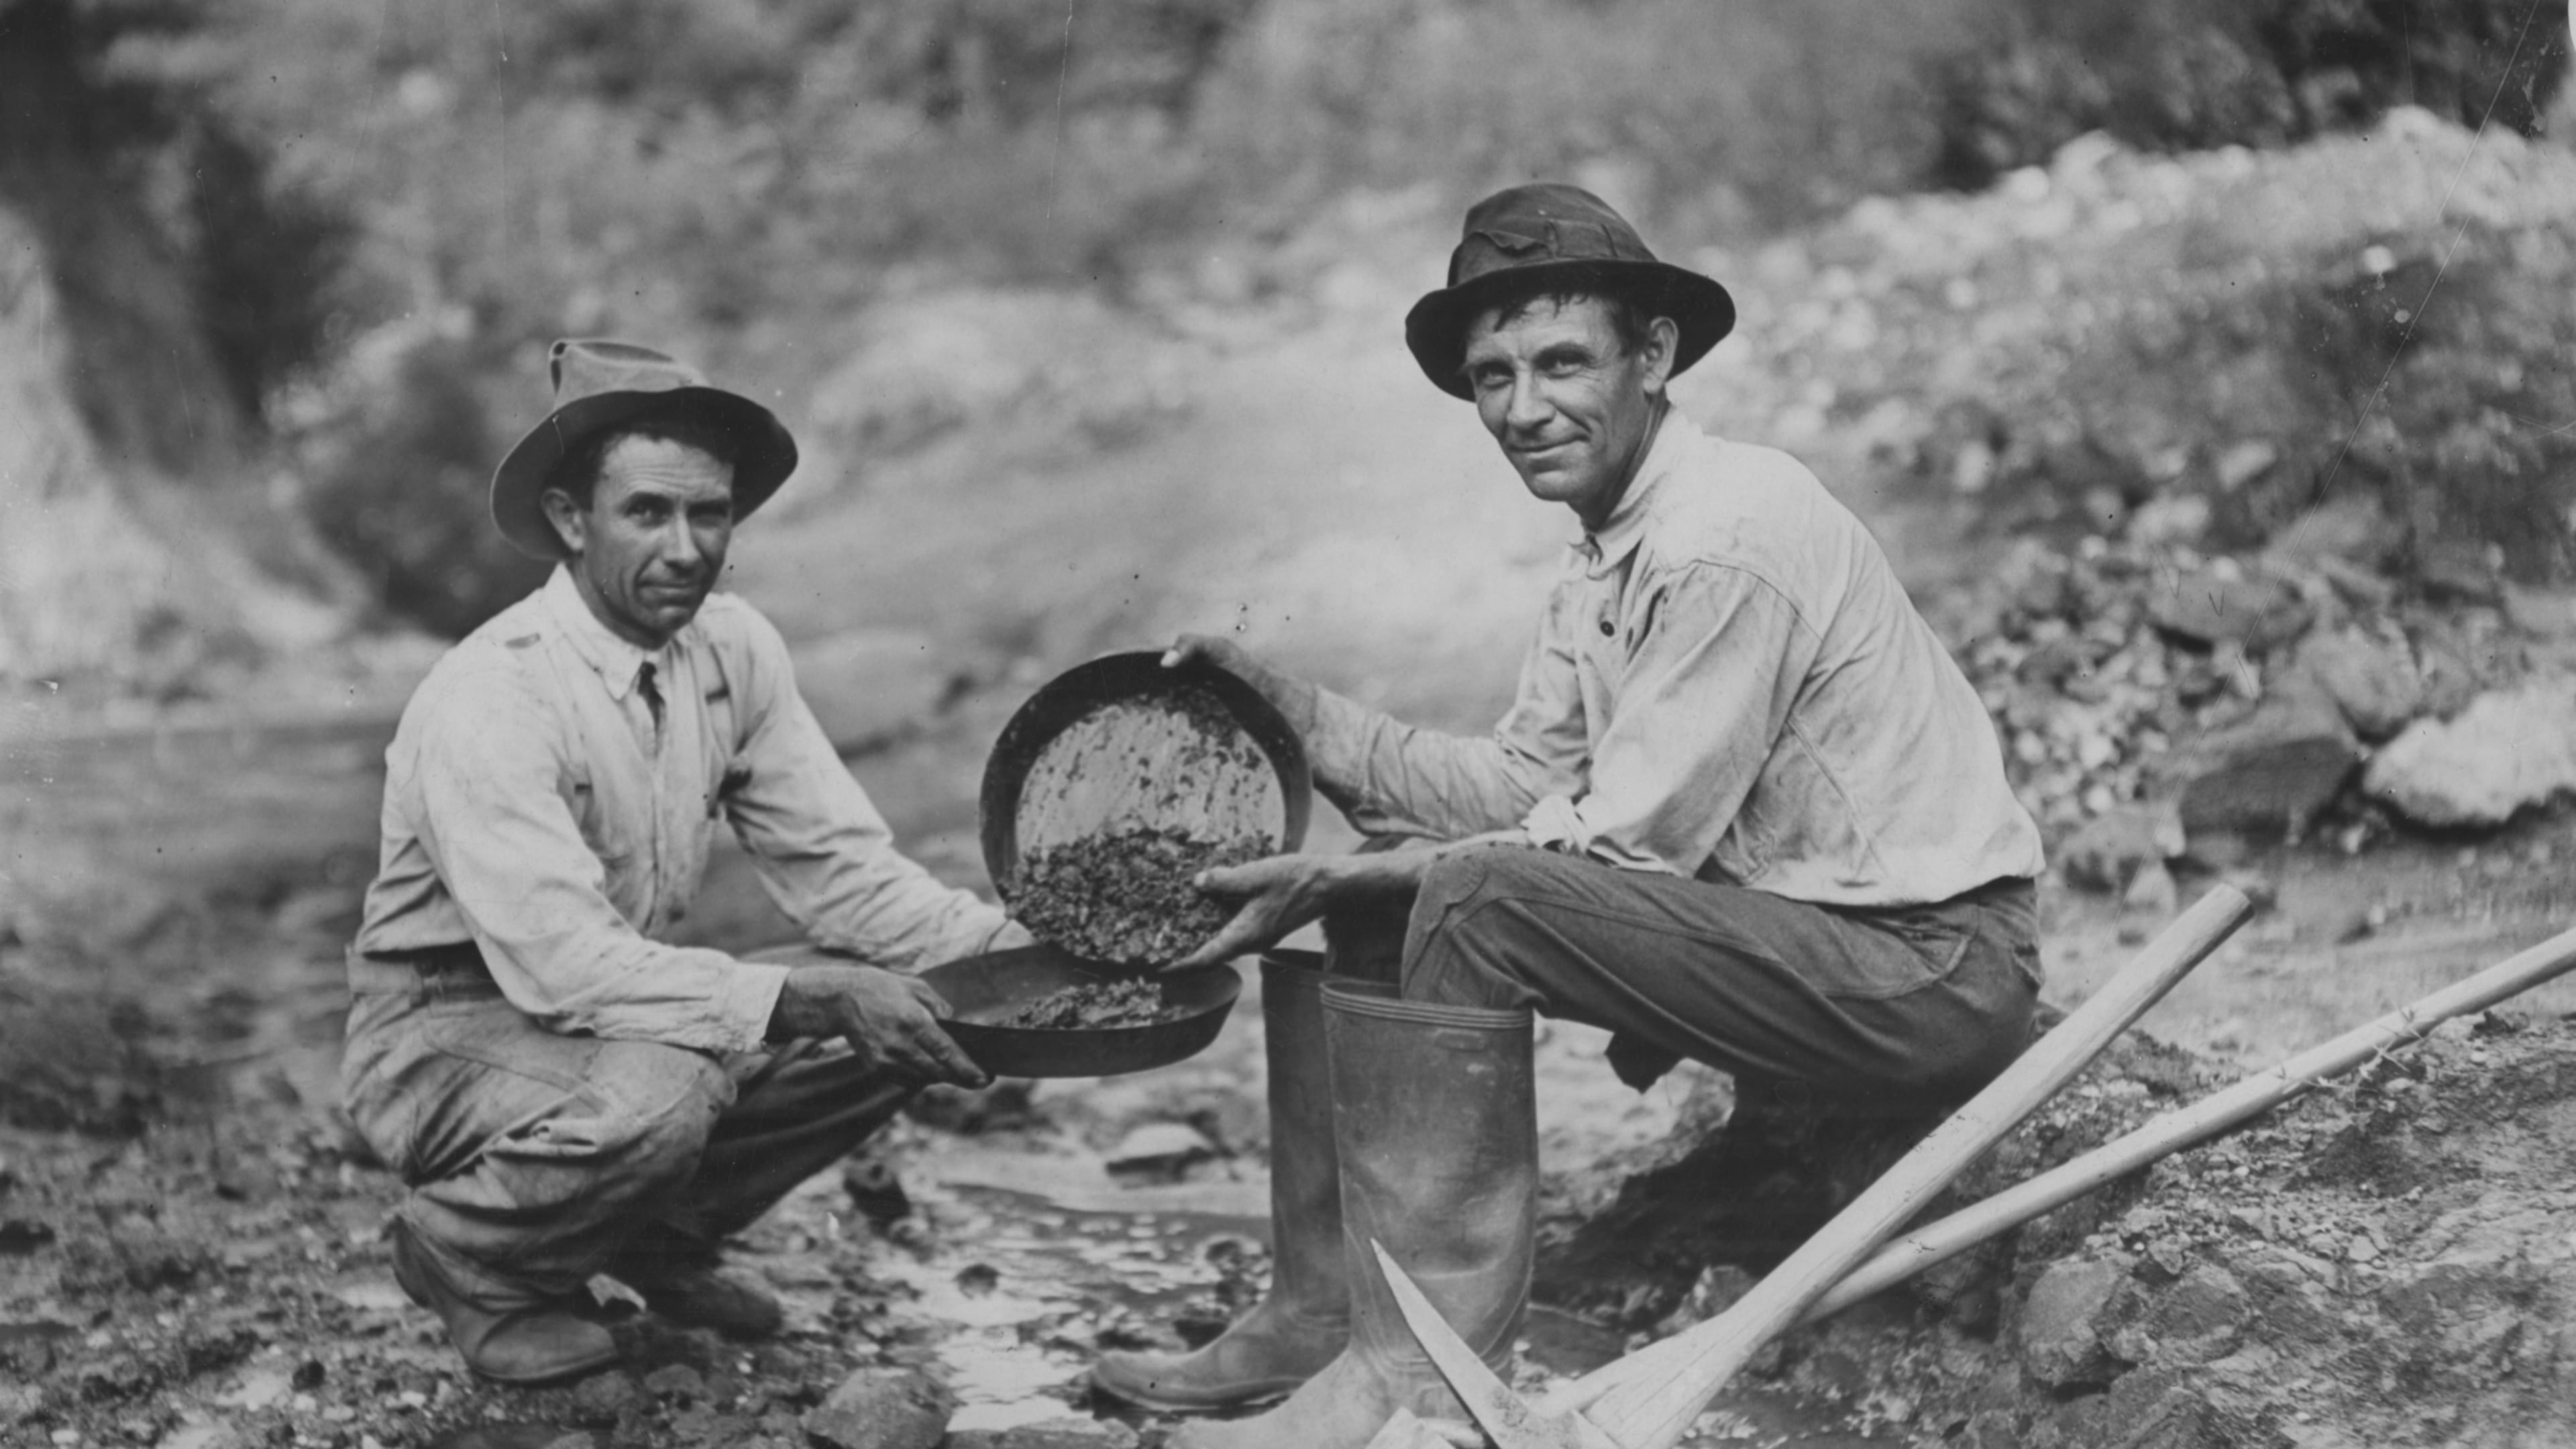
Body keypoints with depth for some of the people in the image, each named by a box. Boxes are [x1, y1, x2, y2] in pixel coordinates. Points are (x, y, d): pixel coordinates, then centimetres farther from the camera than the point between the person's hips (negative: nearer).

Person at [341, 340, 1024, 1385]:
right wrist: (810, 997, -38)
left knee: (900, 1023, -10)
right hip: (448, 1028, -7)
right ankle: (467, 1254, -3)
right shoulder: (490, 700, -27)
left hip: (622, 999, 7)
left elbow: (835, 862, -4)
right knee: (652, 1101, -36)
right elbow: (566, 965, -33)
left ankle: (660, 1240, 10)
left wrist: (1011, 955, -19)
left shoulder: (734, 648, -6)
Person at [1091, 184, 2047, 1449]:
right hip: (1788, 934, 10)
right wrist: (1296, 712, -4)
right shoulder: (1605, 553, 11)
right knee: (1373, 901, 7)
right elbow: (1525, 787, 7)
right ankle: (1319, 1313, 10)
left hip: (1931, 971, -10)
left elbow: (1632, 841, -21)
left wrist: (1356, 879, -18)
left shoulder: (1729, 538, -19)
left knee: (1474, 899, -25)